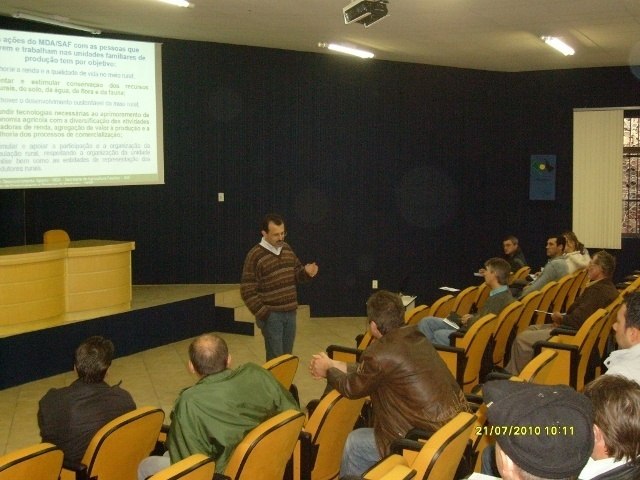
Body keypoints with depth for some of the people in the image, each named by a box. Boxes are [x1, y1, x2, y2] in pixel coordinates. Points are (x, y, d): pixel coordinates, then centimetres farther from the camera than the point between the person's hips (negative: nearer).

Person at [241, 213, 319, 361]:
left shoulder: (286, 248, 6)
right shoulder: (255, 255, -15)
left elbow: (296, 273, 18)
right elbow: (247, 291, -15)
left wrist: (306, 272, -5)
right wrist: (263, 314, -16)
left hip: (290, 312, 6)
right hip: (271, 315, -6)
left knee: (287, 357, 15)